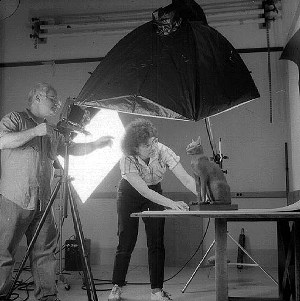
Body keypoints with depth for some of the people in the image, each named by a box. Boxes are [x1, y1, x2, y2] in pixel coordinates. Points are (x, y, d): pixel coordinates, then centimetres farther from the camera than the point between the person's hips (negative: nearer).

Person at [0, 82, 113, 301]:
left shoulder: (52, 132, 21)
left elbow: (72, 148, 29)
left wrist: (96, 144, 17)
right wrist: (35, 131, -16)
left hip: (42, 202, 7)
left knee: (45, 251, 6)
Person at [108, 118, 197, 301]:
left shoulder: (163, 152, -28)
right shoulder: (127, 161, -32)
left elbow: (186, 179, -33)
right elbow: (143, 191, -37)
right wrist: (171, 203, -47)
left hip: (155, 192, 2)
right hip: (130, 193, -2)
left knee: (157, 242, -6)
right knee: (126, 241, -4)